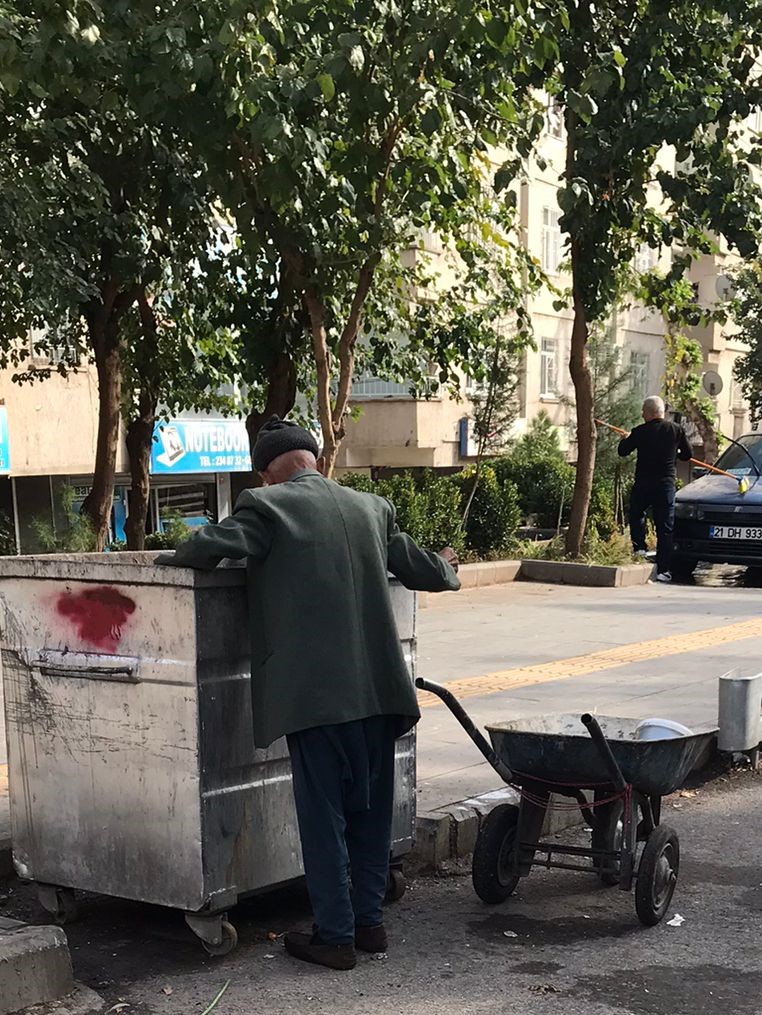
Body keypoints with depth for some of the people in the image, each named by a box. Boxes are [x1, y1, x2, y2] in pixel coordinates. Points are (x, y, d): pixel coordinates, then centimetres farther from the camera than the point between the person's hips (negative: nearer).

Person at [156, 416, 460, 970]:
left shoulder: (267, 506, -5)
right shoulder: (372, 508, 11)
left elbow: (209, 547, -15)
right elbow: (418, 567, 22)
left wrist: (167, 561, 7)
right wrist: (446, 571, 45)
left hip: (315, 693, -5)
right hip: (378, 689, 5)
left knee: (323, 815, 4)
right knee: (371, 808, 16)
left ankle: (336, 934, 10)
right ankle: (370, 920, 25)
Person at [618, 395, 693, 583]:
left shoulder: (640, 432, -8)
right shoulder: (676, 430, -1)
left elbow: (623, 451, 3)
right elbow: (688, 454, 9)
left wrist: (625, 439, 25)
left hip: (643, 484, -1)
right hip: (666, 485, 1)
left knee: (636, 514, 27)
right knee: (665, 528, 3)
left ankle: (639, 547, 10)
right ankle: (663, 570, 1)